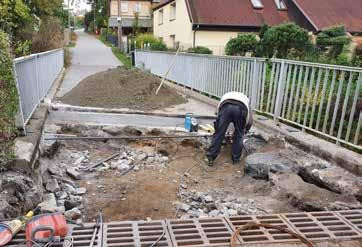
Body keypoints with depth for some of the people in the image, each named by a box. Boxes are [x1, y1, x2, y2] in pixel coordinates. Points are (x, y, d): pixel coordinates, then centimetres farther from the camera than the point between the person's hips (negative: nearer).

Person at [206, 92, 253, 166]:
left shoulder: (226, 96, 45)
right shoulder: (245, 99, 42)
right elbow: (250, 121, 39)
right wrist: (244, 131, 54)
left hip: (226, 107, 0)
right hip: (240, 108, 0)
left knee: (218, 133, 8)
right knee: (238, 135, 19)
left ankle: (210, 158, 12)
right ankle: (236, 158, 27)